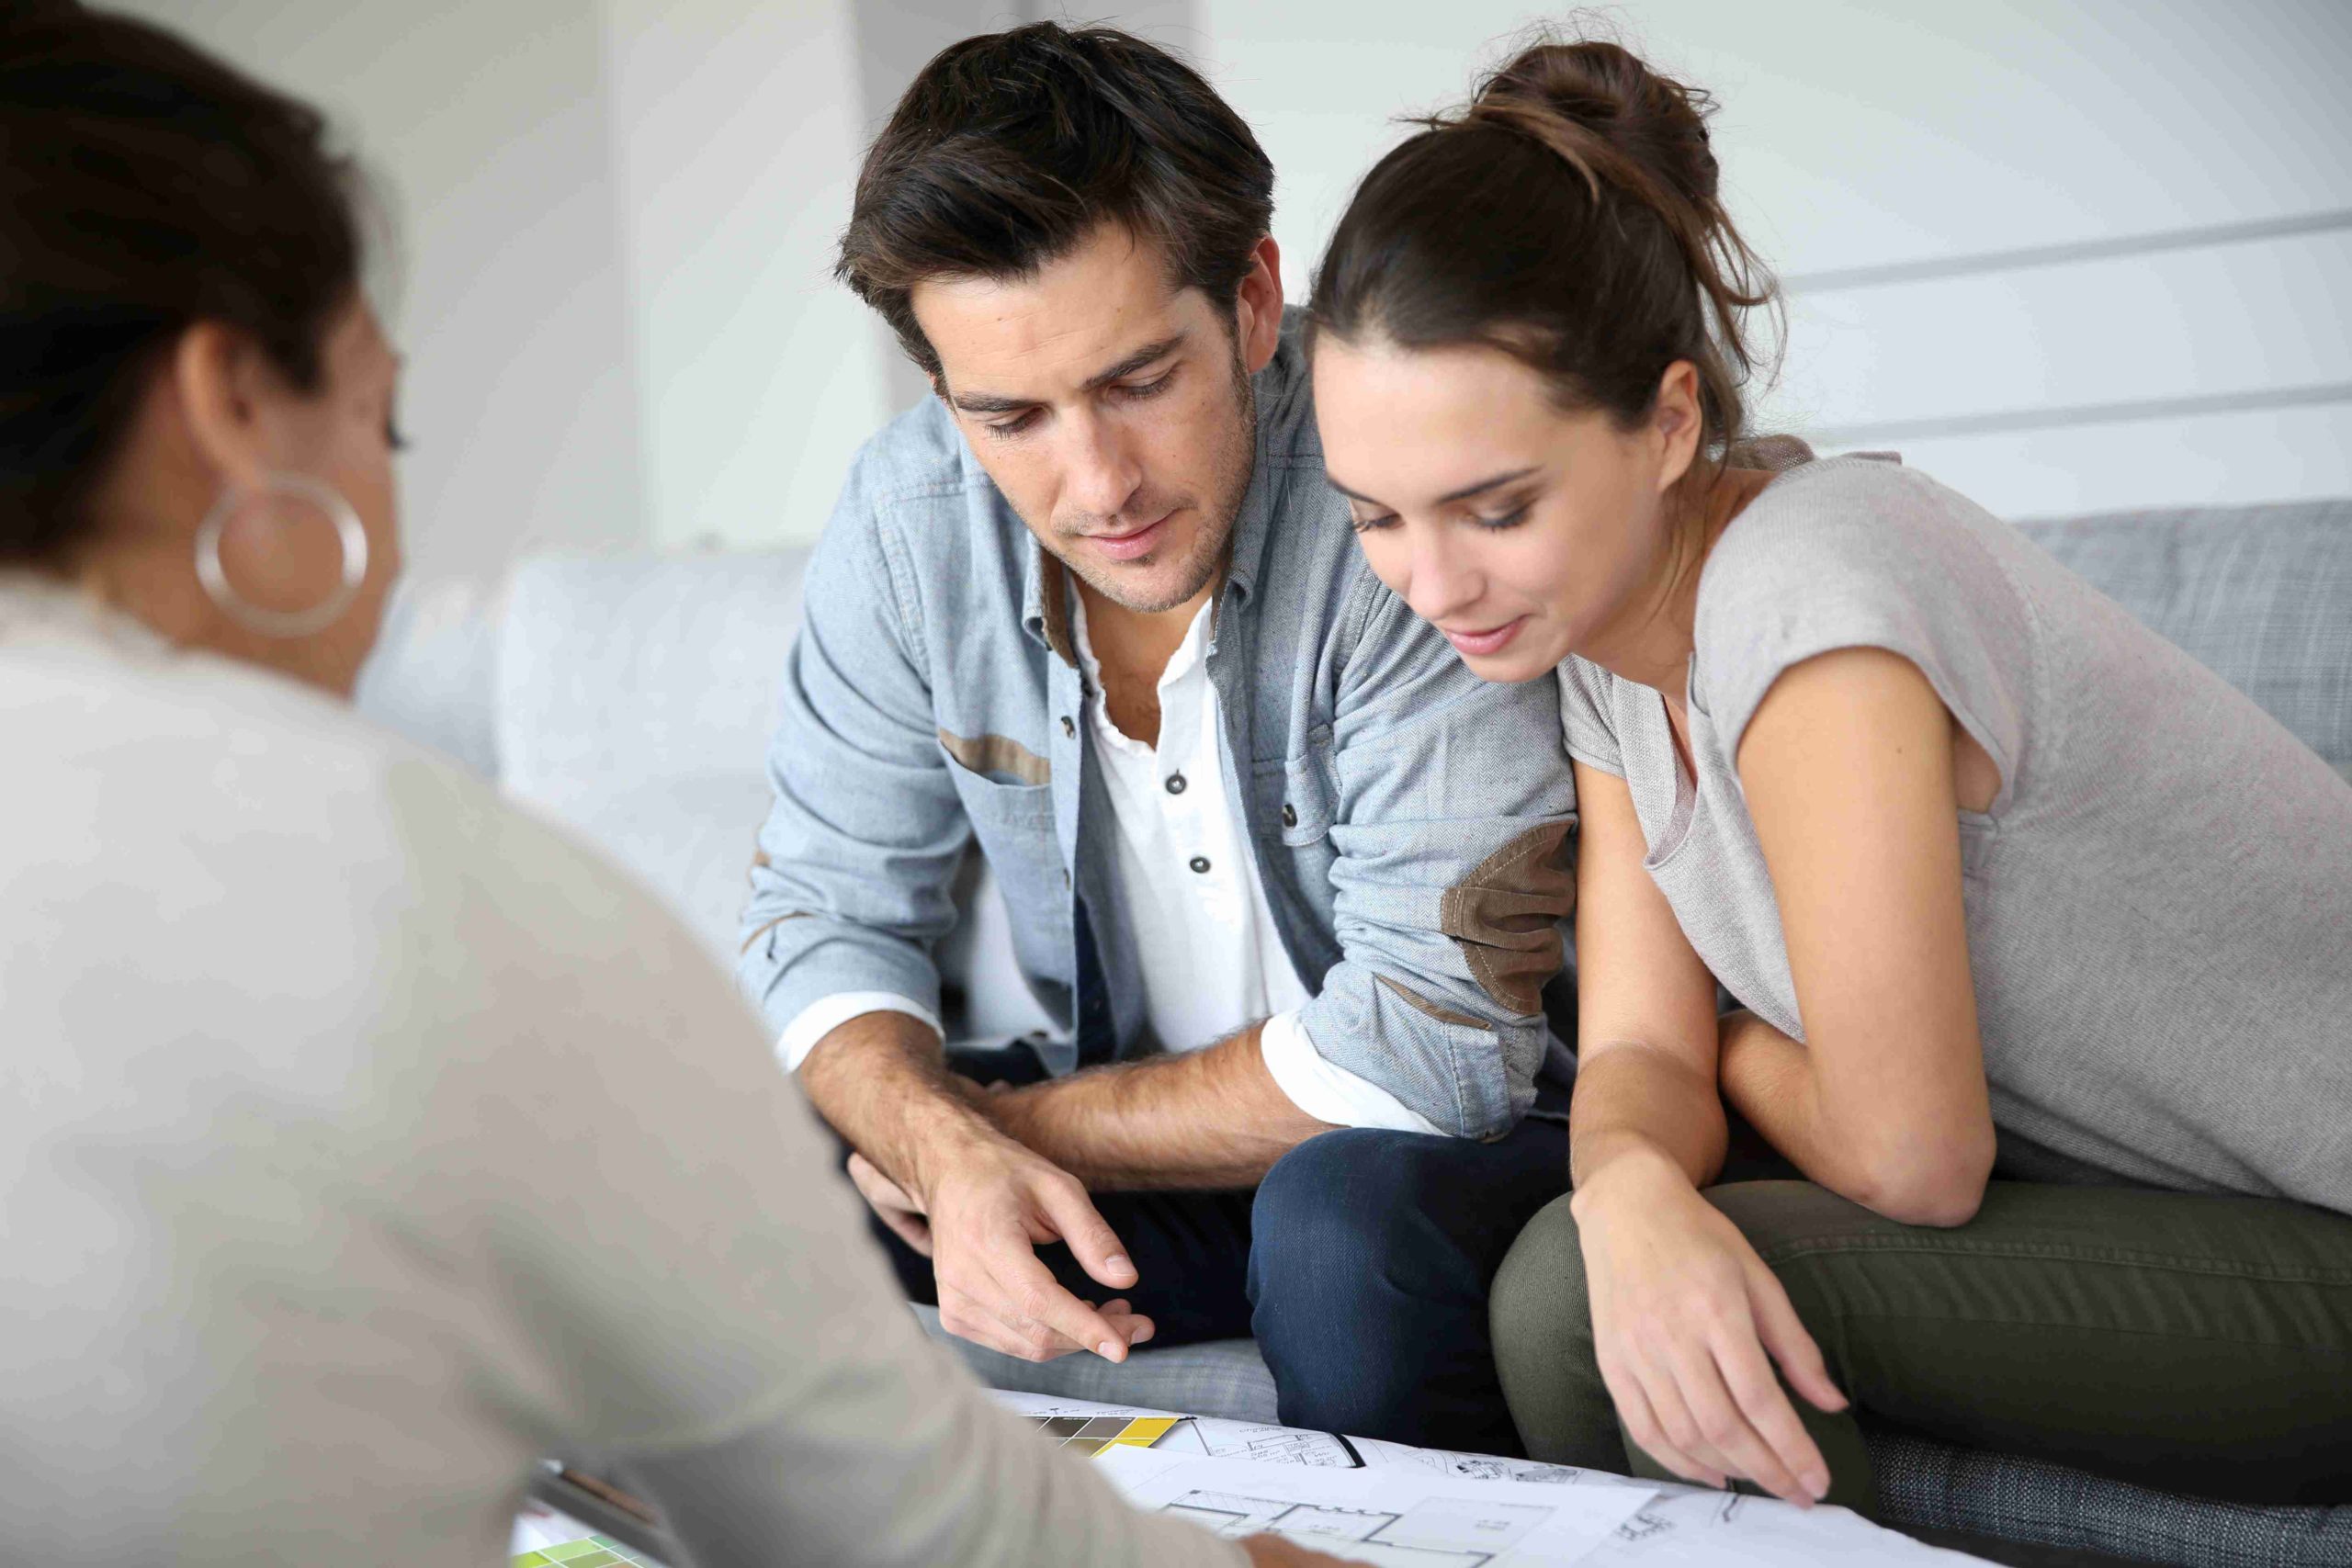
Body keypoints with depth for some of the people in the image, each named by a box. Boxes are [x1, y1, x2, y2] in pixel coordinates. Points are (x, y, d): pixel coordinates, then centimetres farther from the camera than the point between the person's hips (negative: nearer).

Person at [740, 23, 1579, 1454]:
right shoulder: (911, 517, -9)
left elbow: (1433, 1038, -26)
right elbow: (827, 912, -1)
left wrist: (1018, 1121, -17)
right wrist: (952, 1153, -23)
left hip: (1439, 1152, -4)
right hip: (1132, 1141, 5)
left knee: (1351, 1225, -36)